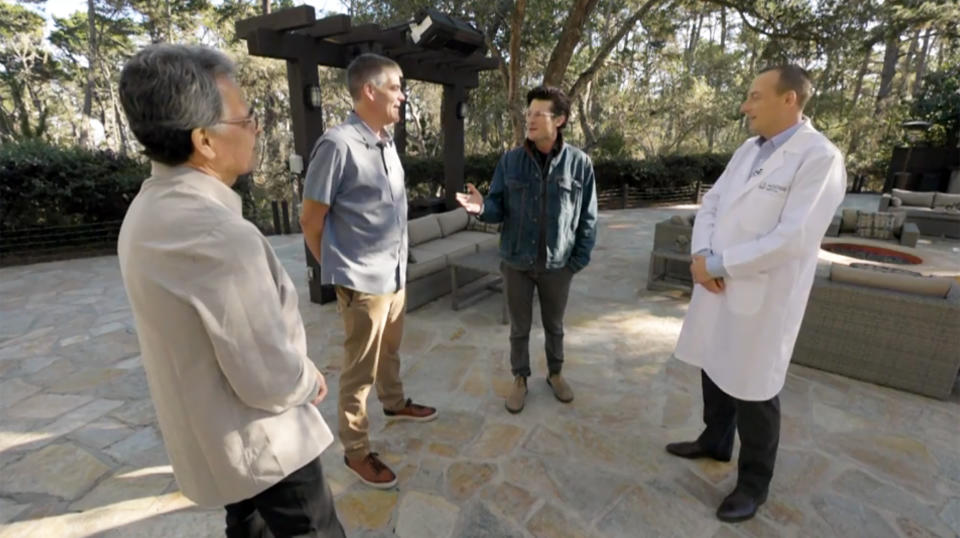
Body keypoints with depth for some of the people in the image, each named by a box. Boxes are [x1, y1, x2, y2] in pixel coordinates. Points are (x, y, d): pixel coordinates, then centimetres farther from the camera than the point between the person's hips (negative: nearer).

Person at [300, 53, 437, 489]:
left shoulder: (386, 142, 7)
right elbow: (311, 220, -12)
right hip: (363, 281, -7)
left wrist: (396, 263, 16)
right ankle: (355, 450, 26)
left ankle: (395, 404, 49)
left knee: (389, 350, 26)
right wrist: (338, 271, -1)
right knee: (361, 369, 7)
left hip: (395, 273, 8)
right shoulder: (338, 144, -18)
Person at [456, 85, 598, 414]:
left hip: (557, 265, 0)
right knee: (519, 327, 15)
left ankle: (555, 373, 43)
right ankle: (520, 379, 36)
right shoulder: (510, 161, -4)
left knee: (554, 325, 19)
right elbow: (500, 209, -3)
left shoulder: (580, 164, -7)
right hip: (516, 263, 1)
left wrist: (579, 260, -4)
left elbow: (588, 219, -1)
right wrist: (482, 207, -25)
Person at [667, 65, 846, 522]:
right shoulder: (748, 149, 10)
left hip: (762, 296, -7)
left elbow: (792, 239, -23)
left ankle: (753, 483, 30)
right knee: (714, 370, 21)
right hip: (716, 288, 7)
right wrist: (700, 254, -10)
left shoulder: (820, 157, -14)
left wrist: (717, 264, -17)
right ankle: (715, 442, 45)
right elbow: (711, 203, 7)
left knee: (752, 390, 7)